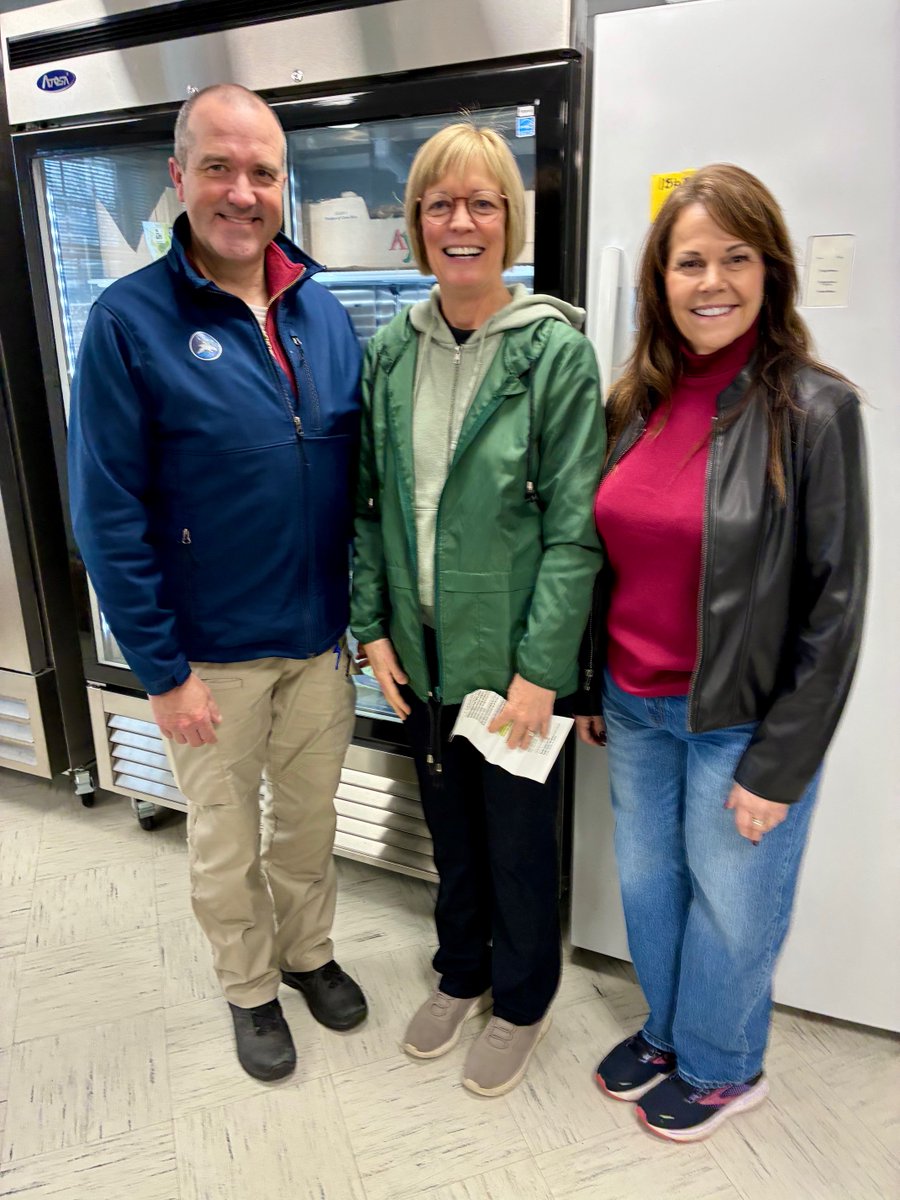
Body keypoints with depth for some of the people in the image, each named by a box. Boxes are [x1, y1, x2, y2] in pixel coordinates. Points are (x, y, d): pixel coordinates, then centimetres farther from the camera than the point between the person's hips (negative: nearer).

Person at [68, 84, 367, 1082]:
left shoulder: (322, 313, 2)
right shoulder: (130, 321, -12)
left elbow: (358, 470, 7)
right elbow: (107, 516, -13)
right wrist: (161, 669, -13)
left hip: (321, 637, 4)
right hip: (212, 654, -3)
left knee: (311, 813, 21)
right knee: (225, 839, 17)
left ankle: (308, 952, 47)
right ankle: (249, 987, 42)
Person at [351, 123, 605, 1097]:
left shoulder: (557, 350, -12)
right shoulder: (390, 350, 3)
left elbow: (574, 526, -14)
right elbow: (368, 502, 6)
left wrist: (541, 668, -15)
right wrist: (373, 626, 0)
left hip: (512, 656, -4)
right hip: (420, 651, 5)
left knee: (518, 839, 14)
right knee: (448, 825, 22)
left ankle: (520, 1001, 41)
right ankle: (460, 972, 48)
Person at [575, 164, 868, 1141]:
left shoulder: (812, 410, -14)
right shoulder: (634, 403, 2)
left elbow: (834, 603, -13)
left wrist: (780, 765, -12)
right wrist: (586, 686, 11)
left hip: (741, 720, -5)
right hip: (634, 706, 5)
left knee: (730, 905, 14)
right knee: (645, 882, 20)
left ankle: (718, 1067, 43)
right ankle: (667, 1030, 49)